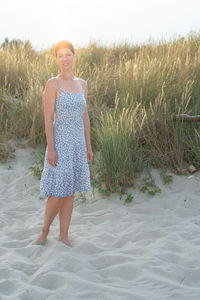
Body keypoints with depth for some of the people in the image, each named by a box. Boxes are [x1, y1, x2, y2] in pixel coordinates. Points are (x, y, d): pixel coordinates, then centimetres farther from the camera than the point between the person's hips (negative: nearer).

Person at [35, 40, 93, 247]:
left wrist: (88, 146, 11)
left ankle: (64, 234, 21)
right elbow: (48, 119, -14)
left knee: (70, 192, 10)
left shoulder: (82, 84, 8)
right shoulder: (52, 84, -12)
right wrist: (50, 149, -18)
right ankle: (45, 228, 21)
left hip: (77, 145, 6)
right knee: (58, 193, -4)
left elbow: (84, 116, 12)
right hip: (60, 145, -6)